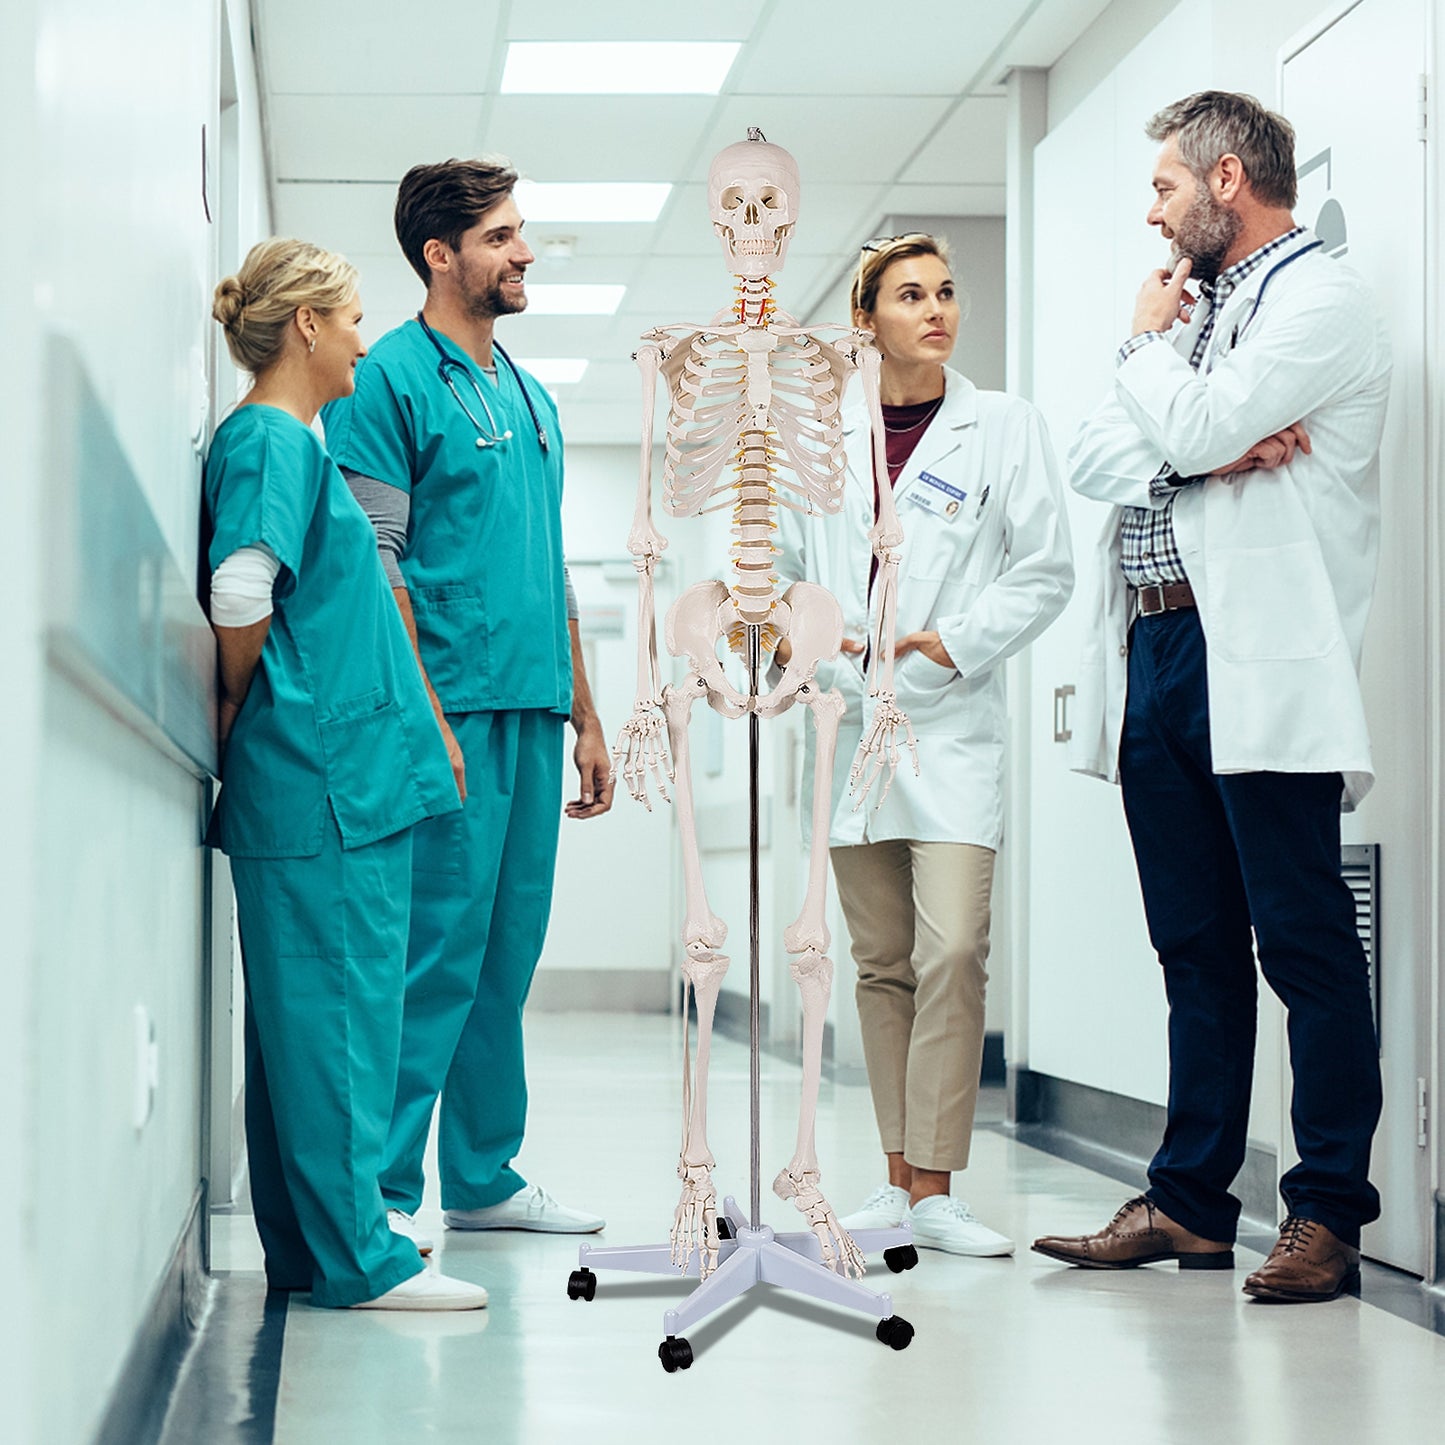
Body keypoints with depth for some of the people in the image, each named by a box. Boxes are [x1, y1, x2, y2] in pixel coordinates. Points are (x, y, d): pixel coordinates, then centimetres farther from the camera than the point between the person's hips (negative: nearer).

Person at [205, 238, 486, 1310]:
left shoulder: (290, 441, 19)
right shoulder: (269, 440, -11)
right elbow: (242, 593, -24)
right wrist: (239, 707, -8)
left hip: (341, 776, 10)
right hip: (320, 776, -10)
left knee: (308, 1012, 12)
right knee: (339, 1009, -6)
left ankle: (310, 1246, 18)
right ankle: (357, 1256, -1)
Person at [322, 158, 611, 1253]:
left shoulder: (532, 399, 20)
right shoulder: (392, 379, -5)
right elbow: (372, 564, -11)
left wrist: (584, 715, 20)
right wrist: (423, 712, -18)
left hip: (533, 711, 8)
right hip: (453, 709, -8)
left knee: (508, 951, 11)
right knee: (438, 948, -9)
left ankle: (486, 1177, 19)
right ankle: (385, 1192, -2)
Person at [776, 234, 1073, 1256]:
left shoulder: (1004, 427, 3)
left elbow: (1045, 569, 0)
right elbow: (777, 565, 17)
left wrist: (957, 643, -10)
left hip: (953, 724, -3)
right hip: (850, 718, 3)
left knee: (951, 952, -15)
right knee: (882, 962, 7)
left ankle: (935, 1189, -10)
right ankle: (899, 1179, 14)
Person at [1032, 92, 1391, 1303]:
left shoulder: (1319, 297, -4)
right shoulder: (1196, 309, 23)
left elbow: (1193, 427, -16)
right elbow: (1094, 460, 10)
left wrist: (1149, 343, 4)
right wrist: (1212, 457, -8)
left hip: (1260, 665, -8)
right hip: (1155, 658, 8)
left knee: (1302, 941, -5)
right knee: (1197, 948, 11)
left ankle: (1329, 1212, 0)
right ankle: (1190, 1201, 16)